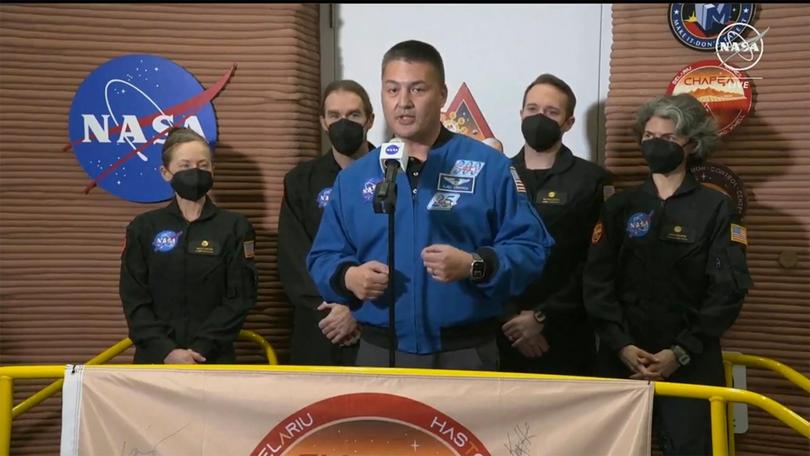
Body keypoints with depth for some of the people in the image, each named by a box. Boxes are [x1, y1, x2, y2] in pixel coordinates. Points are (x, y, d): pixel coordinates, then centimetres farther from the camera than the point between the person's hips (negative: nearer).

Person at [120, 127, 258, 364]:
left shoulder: (235, 227, 0)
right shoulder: (144, 227, 4)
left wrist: (200, 349, -15)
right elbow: (134, 299, -1)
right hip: (155, 357, 1)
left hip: (214, 359, -1)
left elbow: (240, 298, -5)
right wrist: (166, 350, -13)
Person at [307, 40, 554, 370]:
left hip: (466, 355, -2)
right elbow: (323, 258, 10)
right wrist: (348, 277, -11)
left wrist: (474, 266, -21)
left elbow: (530, 248, -4)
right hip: (379, 354, 3)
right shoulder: (353, 178, 8)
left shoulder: (489, 167, -2)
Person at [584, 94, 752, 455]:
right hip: (622, 359, 2)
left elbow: (729, 288, -4)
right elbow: (596, 280, 1)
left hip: (690, 364, -2)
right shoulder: (620, 206, 9)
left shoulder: (716, 208, 3)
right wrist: (621, 345, -12)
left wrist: (681, 352, -12)